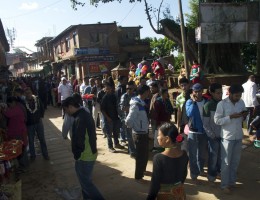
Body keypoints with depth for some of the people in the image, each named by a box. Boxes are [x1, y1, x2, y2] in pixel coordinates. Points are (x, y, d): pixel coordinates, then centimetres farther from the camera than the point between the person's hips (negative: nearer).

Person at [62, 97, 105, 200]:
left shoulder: (79, 119, -24)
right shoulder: (86, 114, 7)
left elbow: (78, 141, -24)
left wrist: (76, 156, -10)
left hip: (84, 156, -10)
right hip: (90, 153, 10)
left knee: (85, 182, 4)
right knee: (85, 180, 22)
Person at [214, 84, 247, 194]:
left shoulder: (241, 102, 2)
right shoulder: (222, 104, -14)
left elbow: (242, 118, 12)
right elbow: (217, 120, -15)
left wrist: (244, 116, -11)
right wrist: (231, 117, -24)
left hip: (238, 136, 5)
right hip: (227, 137, -5)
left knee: (235, 161, 16)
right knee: (226, 162, 6)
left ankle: (232, 181, 34)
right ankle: (225, 184, 21)